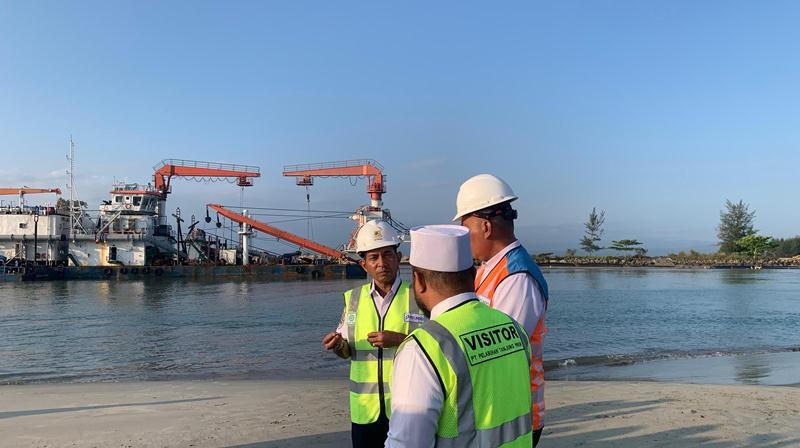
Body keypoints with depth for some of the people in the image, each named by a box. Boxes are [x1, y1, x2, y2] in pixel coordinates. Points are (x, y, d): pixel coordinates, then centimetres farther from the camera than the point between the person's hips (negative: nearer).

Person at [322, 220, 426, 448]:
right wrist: (338, 345, -8)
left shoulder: (418, 297, -4)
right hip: (365, 409, 3)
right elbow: (348, 350, 14)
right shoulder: (353, 298, 7)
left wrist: (399, 339, -18)